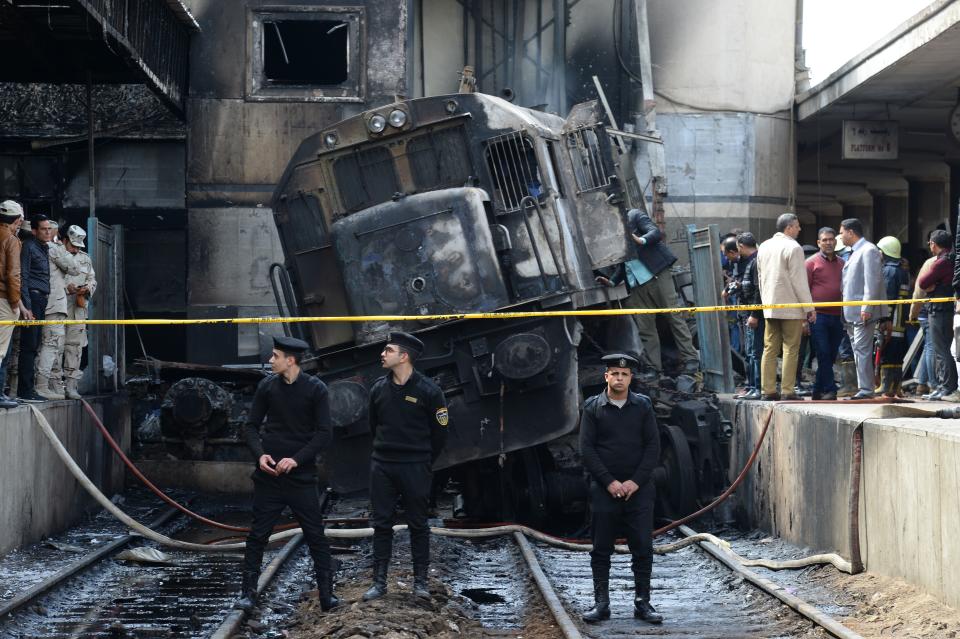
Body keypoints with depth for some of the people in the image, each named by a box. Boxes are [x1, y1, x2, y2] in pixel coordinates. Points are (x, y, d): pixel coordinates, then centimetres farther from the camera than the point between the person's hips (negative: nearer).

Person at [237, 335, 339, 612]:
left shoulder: (316, 389, -6)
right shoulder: (267, 386, 2)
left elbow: (324, 433, -8)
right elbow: (251, 425, 7)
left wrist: (296, 459, -18)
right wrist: (259, 454, -10)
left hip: (301, 475, -2)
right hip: (268, 473, 2)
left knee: (316, 536, 0)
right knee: (258, 535, 4)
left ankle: (327, 593, 6)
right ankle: (248, 592, 12)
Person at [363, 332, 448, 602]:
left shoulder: (428, 390, -10)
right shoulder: (379, 388, 3)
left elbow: (440, 431, -2)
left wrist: (424, 462, 5)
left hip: (416, 469, -4)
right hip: (382, 467, 4)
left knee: (418, 525, 4)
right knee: (381, 524, 5)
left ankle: (420, 580, 12)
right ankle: (379, 582, 11)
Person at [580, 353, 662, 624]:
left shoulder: (643, 406, 5)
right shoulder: (592, 407, 2)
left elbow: (653, 446, 1)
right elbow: (587, 449, -2)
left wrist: (636, 481, -8)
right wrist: (609, 482, -10)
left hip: (639, 489, 1)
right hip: (604, 490, -1)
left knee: (643, 548, 0)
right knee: (601, 549, 3)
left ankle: (642, 602, 8)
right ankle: (601, 603, 10)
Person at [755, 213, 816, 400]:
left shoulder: (764, 247, 13)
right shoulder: (793, 248, -10)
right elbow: (799, 281, -12)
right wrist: (809, 307, -8)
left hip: (770, 306, 7)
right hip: (791, 308, -7)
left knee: (770, 349, 7)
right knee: (790, 350, -3)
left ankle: (767, 390, 5)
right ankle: (788, 391, -6)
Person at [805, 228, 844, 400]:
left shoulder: (841, 264, 16)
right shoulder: (811, 262, 2)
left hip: (837, 316, 5)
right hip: (818, 316, -5)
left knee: (830, 356, 7)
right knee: (823, 355, -8)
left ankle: (818, 390, 15)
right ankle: (829, 390, -7)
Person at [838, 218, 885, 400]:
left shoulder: (869, 250, -8)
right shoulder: (854, 253, 21)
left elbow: (872, 281, -16)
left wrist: (866, 308, -22)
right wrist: (845, 313, 17)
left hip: (863, 312, -10)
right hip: (851, 312, 10)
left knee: (862, 350, -12)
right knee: (857, 350, 9)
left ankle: (866, 390, -13)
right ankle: (863, 388, 11)